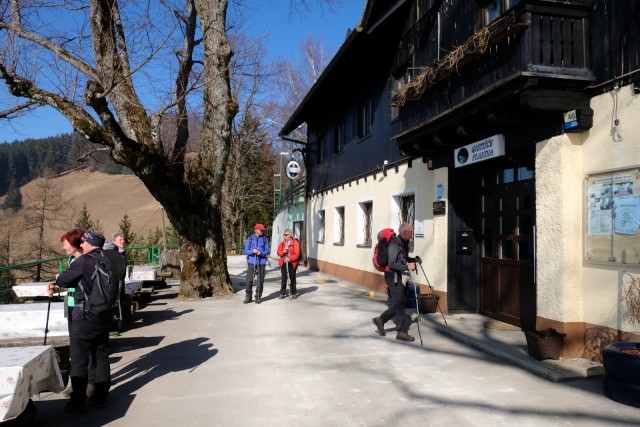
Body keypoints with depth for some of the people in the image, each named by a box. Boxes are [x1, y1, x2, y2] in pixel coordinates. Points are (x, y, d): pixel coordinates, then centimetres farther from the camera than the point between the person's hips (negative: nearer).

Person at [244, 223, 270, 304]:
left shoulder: (265, 239, 6)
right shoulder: (250, 238, 4)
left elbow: (267, 251, 4)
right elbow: (246, 251, 3)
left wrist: (261, 253, -16)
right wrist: (252, 251, -18)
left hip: (261, 262, 0)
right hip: (251, 262, 0)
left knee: (260, 281, 2)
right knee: (249, 280, -3)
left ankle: (258, 297, 13)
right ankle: (248, 297, 10)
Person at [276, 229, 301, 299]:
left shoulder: (295, 242, -8)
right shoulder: (282, 242, 9)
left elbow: (297, 254, -13)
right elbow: (278, 252, 10)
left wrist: (289, 259, -20)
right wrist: (283, 252, -12)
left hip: (292, 263, -4)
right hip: (283, 262, 4)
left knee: (292, 278, 5)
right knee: (284, 278, 7)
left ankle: (294, 293, 15)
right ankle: (282, 293, 15)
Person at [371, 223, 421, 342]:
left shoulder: (404, 243, 9)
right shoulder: (394, 244, -19)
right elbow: (391, 263, -24)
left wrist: (413, 259, 6)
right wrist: (407, 267, -29)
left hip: (398, 275, 9)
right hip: (392, 275, -9)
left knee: (400, 302, 12)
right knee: (400, 302, -6)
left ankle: (381, 320, 22)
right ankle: (402, 331, 1)